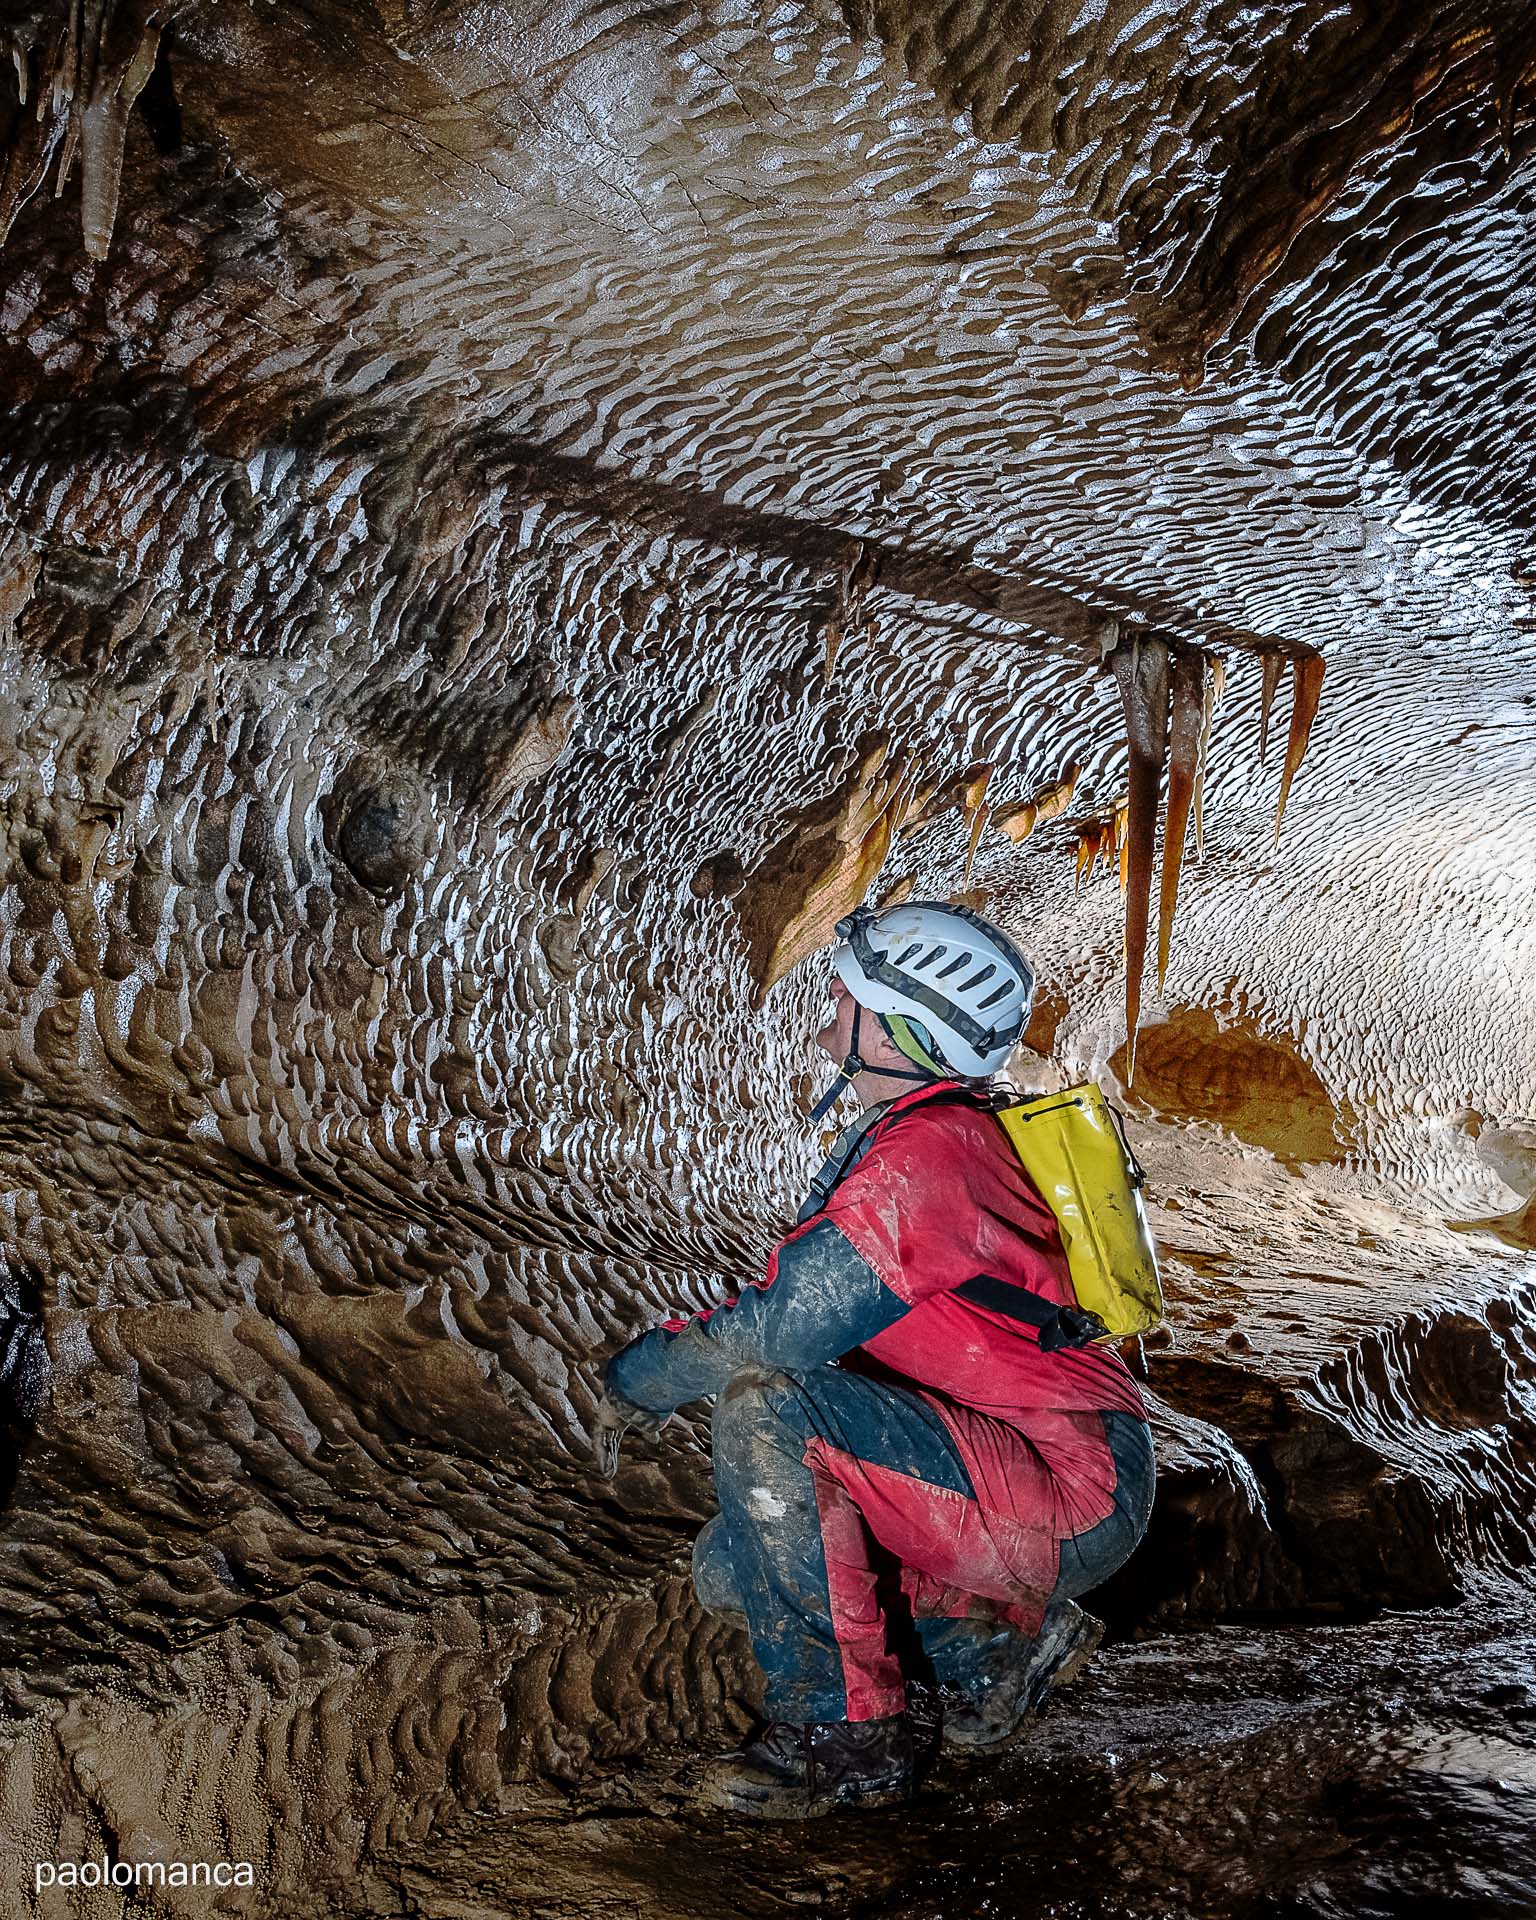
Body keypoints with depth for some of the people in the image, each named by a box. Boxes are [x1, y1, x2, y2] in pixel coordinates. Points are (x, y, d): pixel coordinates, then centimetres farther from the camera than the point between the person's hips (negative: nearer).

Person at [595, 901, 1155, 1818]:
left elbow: (772, 1331, -25)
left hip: (1073, 1493, -10)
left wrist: (637, 1375, -7)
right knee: (736, 1564, 9)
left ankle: (845, 1733, -10)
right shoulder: (907, 1137, 8)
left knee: (767, 1409, -26)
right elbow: (813, 1313, 15)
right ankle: (998, 1638, 15)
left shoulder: (923, 1156, -24)